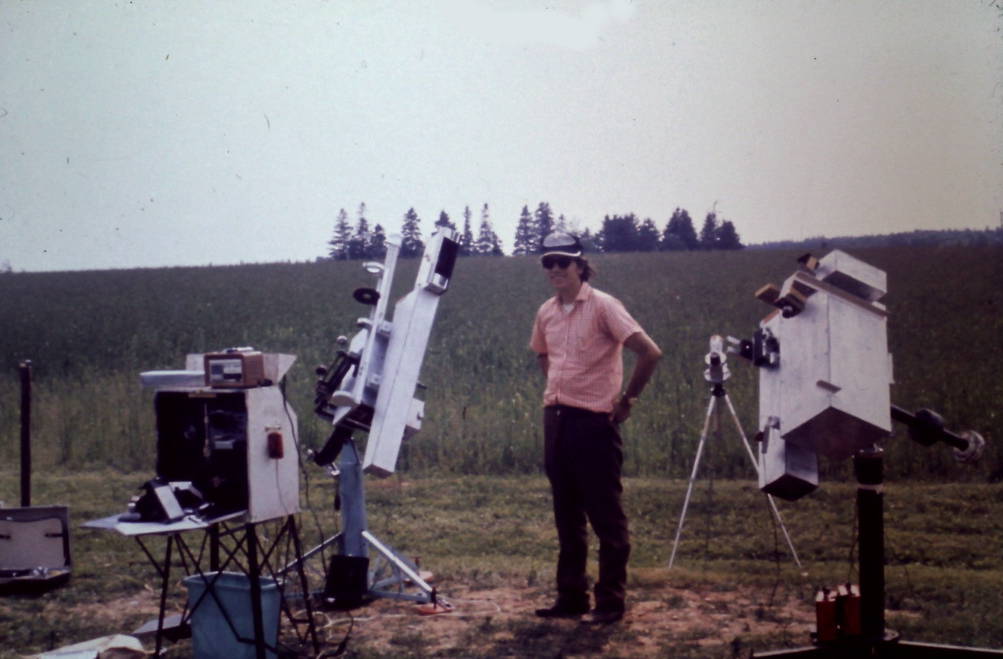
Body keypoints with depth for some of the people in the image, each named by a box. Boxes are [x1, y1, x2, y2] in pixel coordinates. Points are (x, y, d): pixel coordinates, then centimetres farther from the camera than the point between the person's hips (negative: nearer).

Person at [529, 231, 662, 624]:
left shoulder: (602, 305, -11)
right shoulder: (546, 312, 9)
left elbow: (650, 353, -17)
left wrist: (627, 400, -9)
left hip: (594, 422, -7)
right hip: (557, 419, 7)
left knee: (606, 517, 0)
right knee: (567, 517, 13)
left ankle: (611, 602, 8)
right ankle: (571, 597, 22)